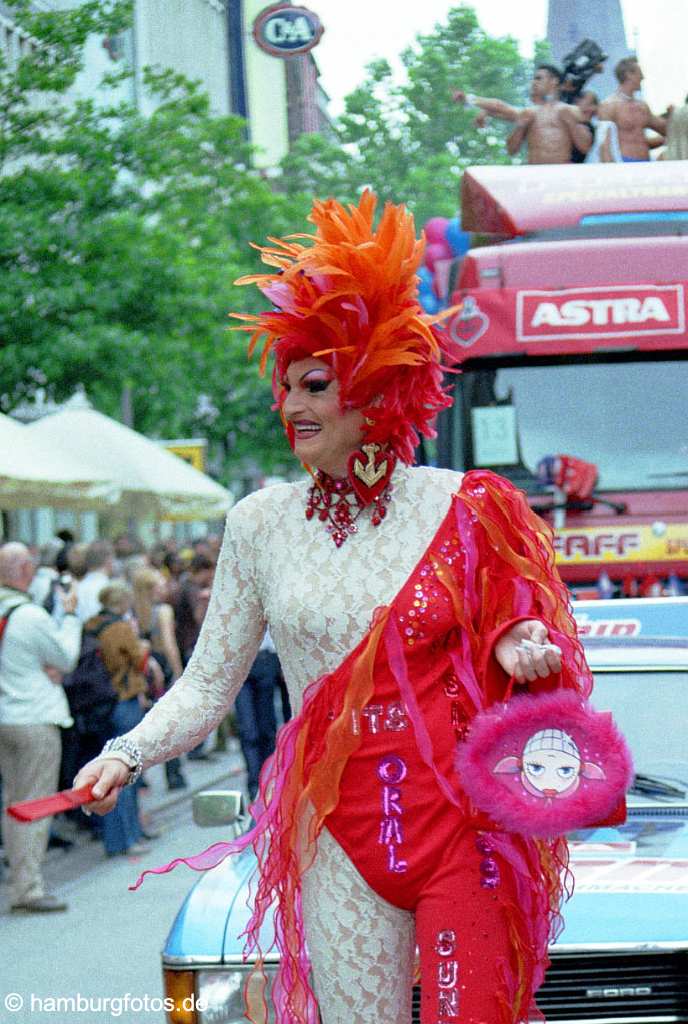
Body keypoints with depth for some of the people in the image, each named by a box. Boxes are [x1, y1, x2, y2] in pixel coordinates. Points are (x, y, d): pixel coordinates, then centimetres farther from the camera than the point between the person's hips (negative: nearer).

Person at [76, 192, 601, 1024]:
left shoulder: (464, 510, 0)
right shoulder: (260, 524, 4)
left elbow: (510, 624, 11)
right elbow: (207, 684, 5)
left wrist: (521, 644, -12)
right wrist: (126, 754, -9)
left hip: (466, 816, -1)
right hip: (339, 828, 1)